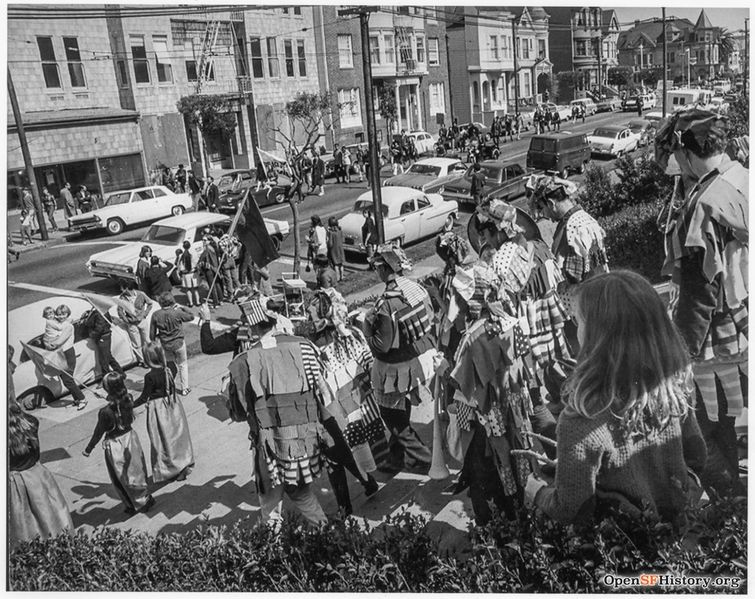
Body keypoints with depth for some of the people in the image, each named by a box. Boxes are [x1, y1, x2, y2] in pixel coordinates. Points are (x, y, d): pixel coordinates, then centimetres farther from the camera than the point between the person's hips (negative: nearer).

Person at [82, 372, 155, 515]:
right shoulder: (128, 399, -15)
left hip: (116, 445, -5)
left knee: (123, 476, 14)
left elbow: (98, 433, -17)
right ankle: (145, 498, 37)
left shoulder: (105, 412, -29)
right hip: (130, 436, 5)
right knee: (136, 469, 22)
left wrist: (88, 449, -1)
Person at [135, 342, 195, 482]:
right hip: (173, 404, 6)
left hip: (158, 408, -6)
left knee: (165, 439, 11)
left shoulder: (150, 377, -25)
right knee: (178, 434, 21)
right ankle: (186, 462, 33)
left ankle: (176, 468, 20)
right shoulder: (171, 366, -11)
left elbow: (144, 397, -16)